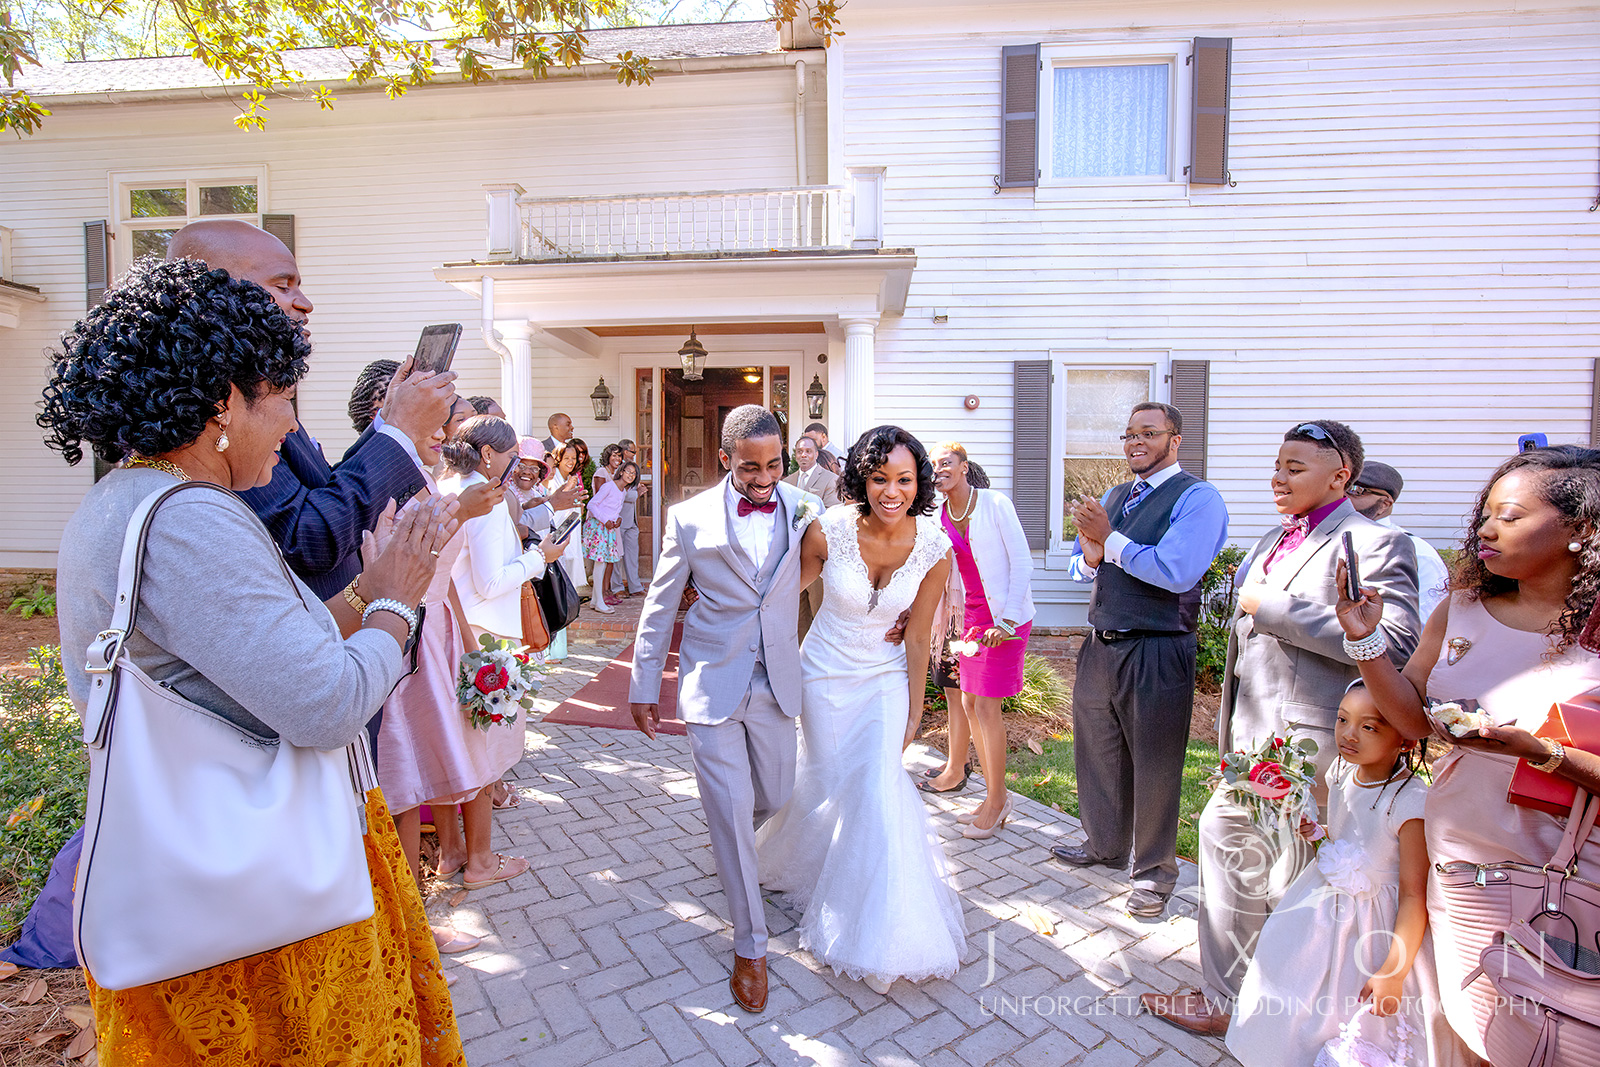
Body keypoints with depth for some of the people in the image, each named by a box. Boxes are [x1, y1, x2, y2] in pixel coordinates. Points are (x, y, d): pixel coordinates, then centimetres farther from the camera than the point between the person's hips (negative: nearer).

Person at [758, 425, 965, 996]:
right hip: (826, 672, -1)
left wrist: (914, 710, 1)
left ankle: (878, 923, 20)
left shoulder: (935, 548, -17)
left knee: (879, 786, -4)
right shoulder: (828, 530, -23)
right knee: (831, 781, 13)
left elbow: (917, 635, -6)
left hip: (886, 676, 1)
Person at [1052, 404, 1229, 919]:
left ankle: (1154, 871, 28)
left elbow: (1177, 571, -24)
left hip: (1157, 651, -7)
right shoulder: (1112, 497, 13)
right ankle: (1105, 844, 41)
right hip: (1100, 645, 7)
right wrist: (1091, 555, -10)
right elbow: (1077, 567, 13)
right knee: (1096, 750, 19)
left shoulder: (1197, 498, -10)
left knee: (1154, 762, 8)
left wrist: (1109, 539, -17)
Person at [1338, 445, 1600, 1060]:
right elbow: (1415, 719, 0)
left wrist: (1541, 751, -28)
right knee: (1476, 1039, 17)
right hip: (1461, 864, 4)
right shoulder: (1461, 611, 1)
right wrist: (1366, 640, -12)